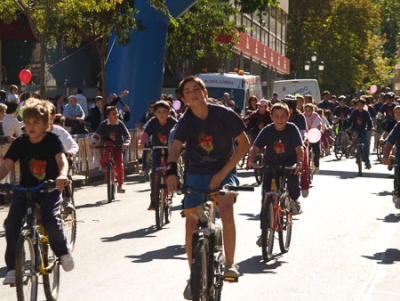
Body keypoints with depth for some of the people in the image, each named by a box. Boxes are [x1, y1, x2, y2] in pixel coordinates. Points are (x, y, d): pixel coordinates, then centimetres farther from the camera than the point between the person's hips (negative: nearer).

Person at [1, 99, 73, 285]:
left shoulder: (53, 140, -8)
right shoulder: (20, 143, -2)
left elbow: (62, 160, -24)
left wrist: (62, 176, -48)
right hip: (25, 189, 3)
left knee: (49, 219, -28)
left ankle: (63, 251, 4)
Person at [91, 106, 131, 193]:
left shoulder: (120, 124, -14)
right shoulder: (104, 124, -16)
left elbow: (127, 135, -16)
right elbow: (96, 135, -19)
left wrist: (126, 143, -35)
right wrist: (94, 143, -37)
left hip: (118, 146, 1)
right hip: (106, 145, -1)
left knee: (119, 165, -8)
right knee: (109, 144, -37)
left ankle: (120, 185, 5)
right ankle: (104, 162, -16)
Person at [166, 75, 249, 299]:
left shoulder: (223, 114, -17)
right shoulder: (186, 121, -13)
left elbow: (244, 143, -14)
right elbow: (175, 146, -29)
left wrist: (223, 172, -19)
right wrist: (172, 172, -50)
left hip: (224, 171, -2)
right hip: (197, 174, 2)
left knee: (226, 210, -28)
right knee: (191, 223, -4)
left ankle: (230, 263, -13)